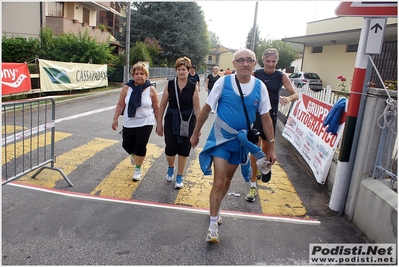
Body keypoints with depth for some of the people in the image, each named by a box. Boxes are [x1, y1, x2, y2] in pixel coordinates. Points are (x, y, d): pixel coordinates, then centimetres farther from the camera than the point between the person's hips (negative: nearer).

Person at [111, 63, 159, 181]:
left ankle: (138, 169, 16)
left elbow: (156, 108, -2)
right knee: (127, 144, 9)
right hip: (129, 123, 3)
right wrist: (115, 119, -2)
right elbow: (120, 105, 1)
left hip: (145, 123, -2)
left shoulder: (151, 89, -7)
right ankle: (134, 154, 45)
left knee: (140, 147, -4)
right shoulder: (127, 88, -3)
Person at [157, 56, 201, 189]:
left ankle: (179, 177, 25)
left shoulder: (193, 87, -5)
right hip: (171, 122, 1)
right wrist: (159, 123, 1)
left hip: (187, 122, -1)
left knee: (183, 150, 6)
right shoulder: (170, 85, -1)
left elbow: (197, 108, -4)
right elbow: (162, 105, 2)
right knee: (170, 149, 0)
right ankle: (171, 168, 34)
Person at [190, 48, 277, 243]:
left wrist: (271, 147, 0)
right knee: (219, 181, -8)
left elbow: (266, 118, -1)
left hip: (241, 140, 3)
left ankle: (215, 208, 43)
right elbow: (207, 109, -4)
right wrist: (196, 133, 2)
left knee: (228, 179, 18)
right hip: (220, 138, -3)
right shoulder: (223, 82, -13)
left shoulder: (260, 87, -6)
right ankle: (213, 224, 7)